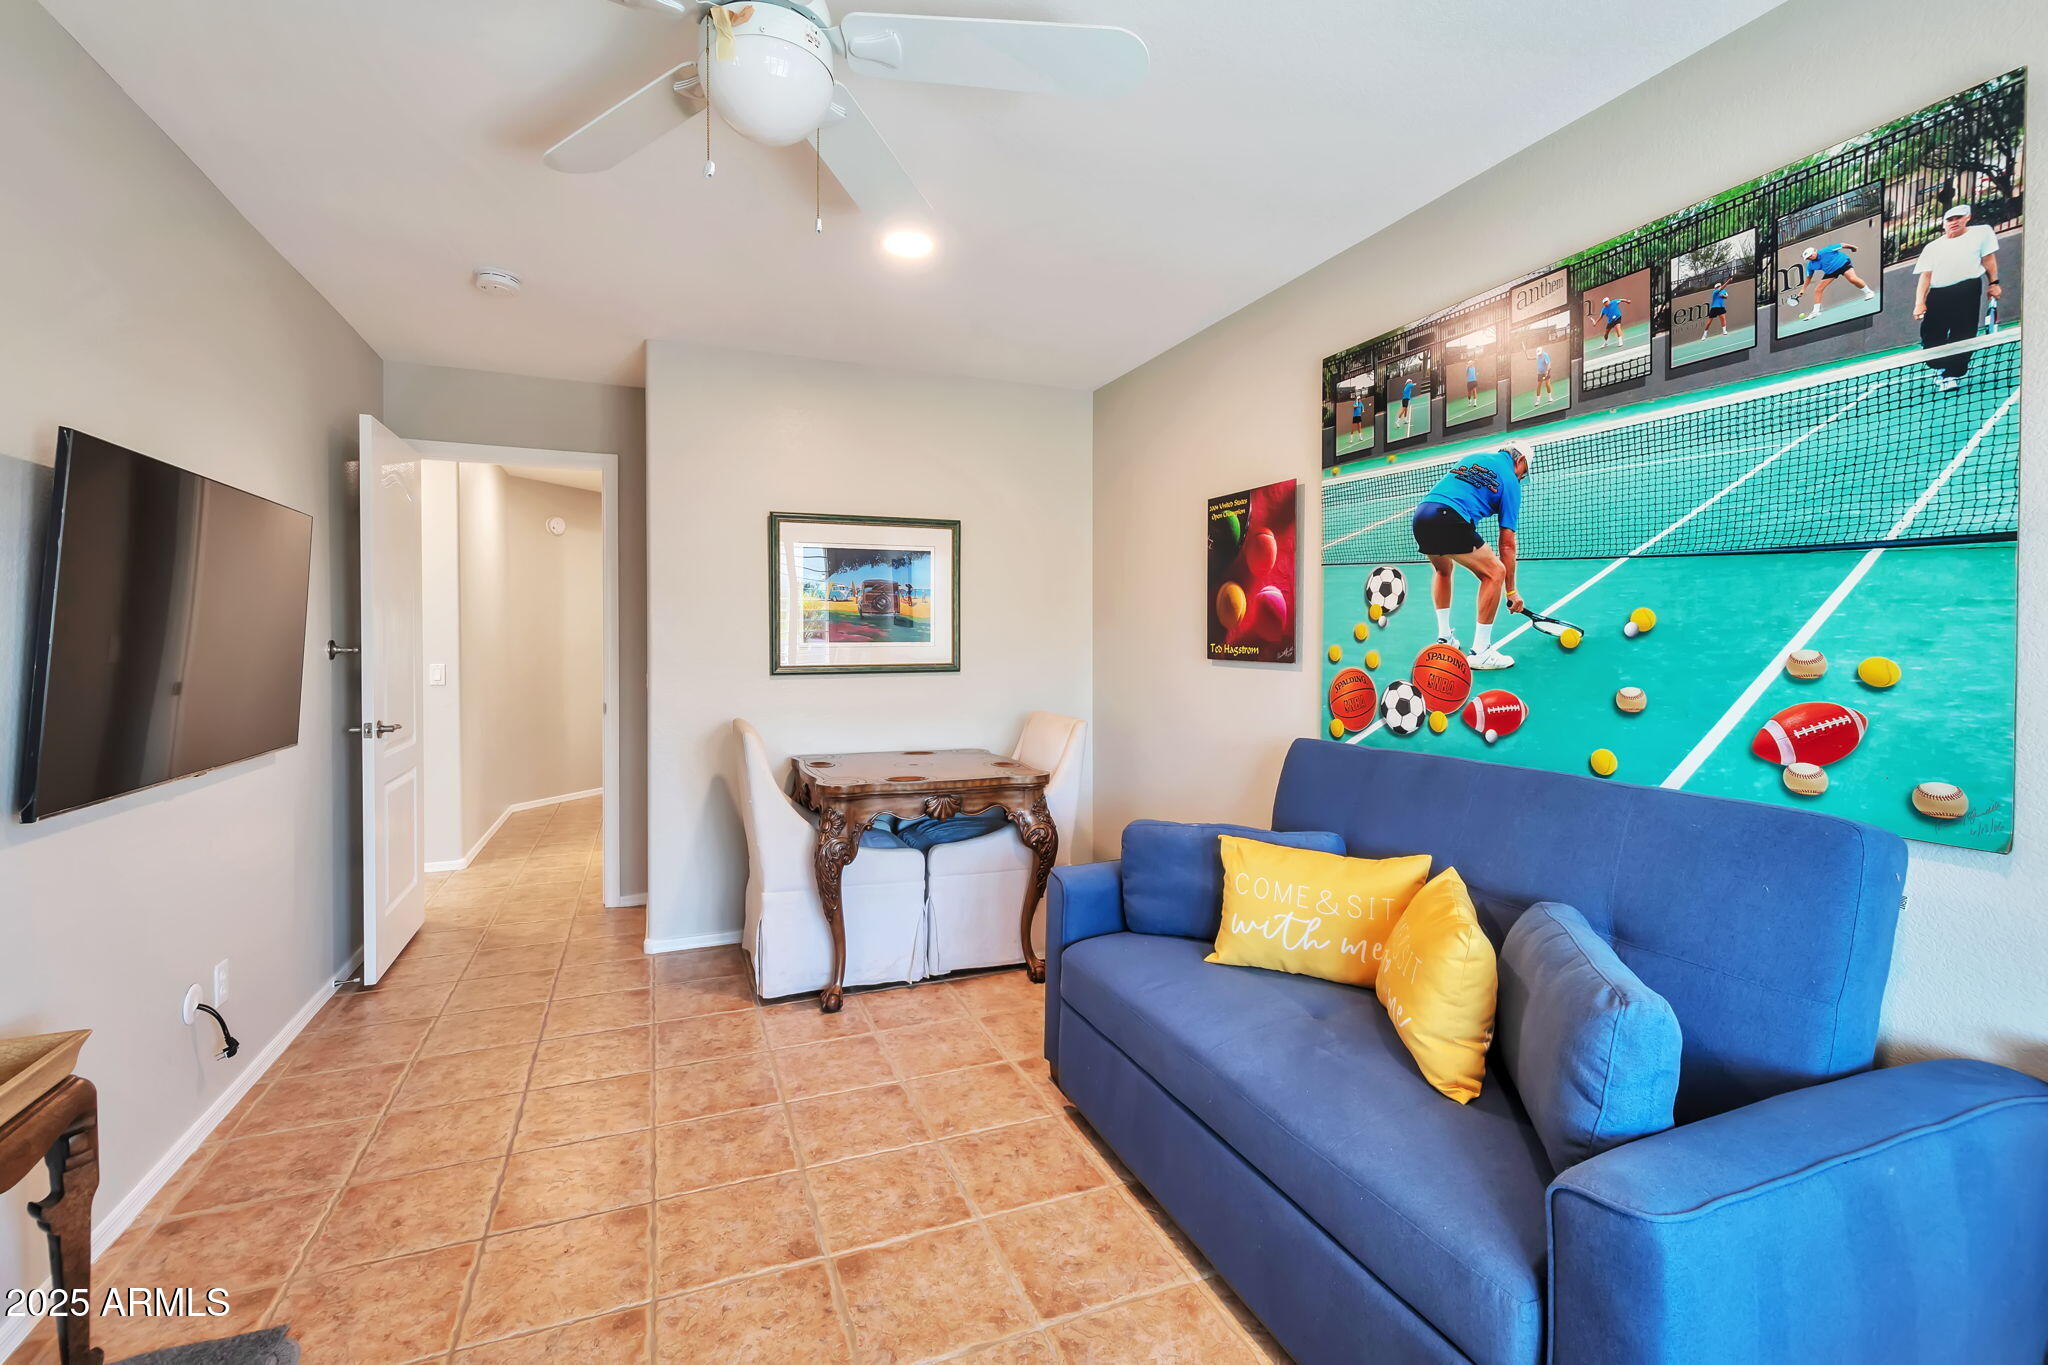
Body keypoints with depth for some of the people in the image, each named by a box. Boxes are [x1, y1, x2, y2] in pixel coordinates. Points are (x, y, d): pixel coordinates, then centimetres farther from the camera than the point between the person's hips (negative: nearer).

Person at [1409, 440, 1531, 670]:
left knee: (1443, 570, 33)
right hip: (1449, 519, -7)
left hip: (1420, 514, 7)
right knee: (1495, 573, 2)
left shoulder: (1472, 459, 30)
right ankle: (1480, 652, 1)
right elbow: (1507, 544, 12)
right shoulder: (1511, 481, 14)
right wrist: (1511, 591, 17)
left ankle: (1444, 638, 34)